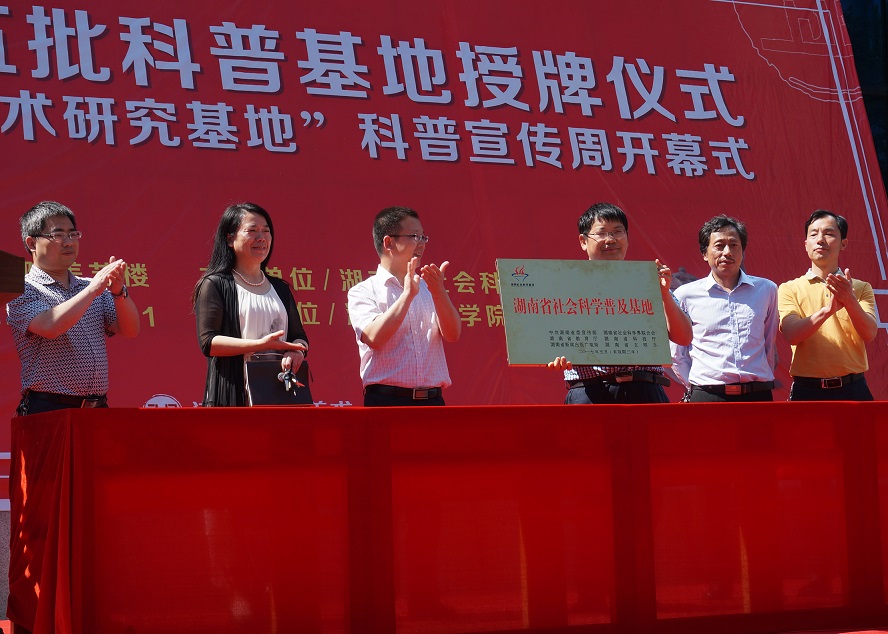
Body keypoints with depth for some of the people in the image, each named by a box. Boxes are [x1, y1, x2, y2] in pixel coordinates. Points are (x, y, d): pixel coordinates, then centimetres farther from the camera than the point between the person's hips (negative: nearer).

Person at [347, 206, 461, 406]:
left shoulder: (428, 288, 17)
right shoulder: (363, 292, 2)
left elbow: (452, 334, 3)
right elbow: (374, 337, -15)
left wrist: (439, 293, -12)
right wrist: (408, 294, -18)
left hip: (432, 399, 5)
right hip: (386, 399, -5)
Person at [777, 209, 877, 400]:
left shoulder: (860, 288, 11)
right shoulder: (789, 289, 7)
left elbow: (870, 334, -5)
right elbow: (791, 334, -10)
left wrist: (850, 302, -23)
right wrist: (826, 310, -26)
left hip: (852, 390, 1)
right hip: (807, 390, -1)